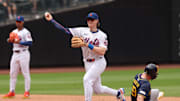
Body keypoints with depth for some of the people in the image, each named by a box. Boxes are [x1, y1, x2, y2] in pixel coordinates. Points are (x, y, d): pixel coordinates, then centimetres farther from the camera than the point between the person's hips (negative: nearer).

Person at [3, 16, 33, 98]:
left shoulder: (26, 32, -7)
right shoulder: (14, 32, 16)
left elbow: (30, 42, -17)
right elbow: (10, 41, 20)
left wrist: (19, 42, -25)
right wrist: (9, 40, -4)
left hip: (23, 54, -7)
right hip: (15, 54, 7)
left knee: (25, 73, -5)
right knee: (12, 73, 5)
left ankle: (27, 92, 0)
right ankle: (12, 92, 9)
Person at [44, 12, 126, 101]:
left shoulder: (102, 35, -8)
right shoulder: (83, 31, 3)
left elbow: (102, 51, -21)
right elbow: (65, 30, -4)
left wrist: (87, 45, -26)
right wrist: (51, 20, -12)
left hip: (98, 62, -6)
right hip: (87, 63, 6)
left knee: (87, 79, -28)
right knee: (97, 90, 13)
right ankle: (118, 93, 37)